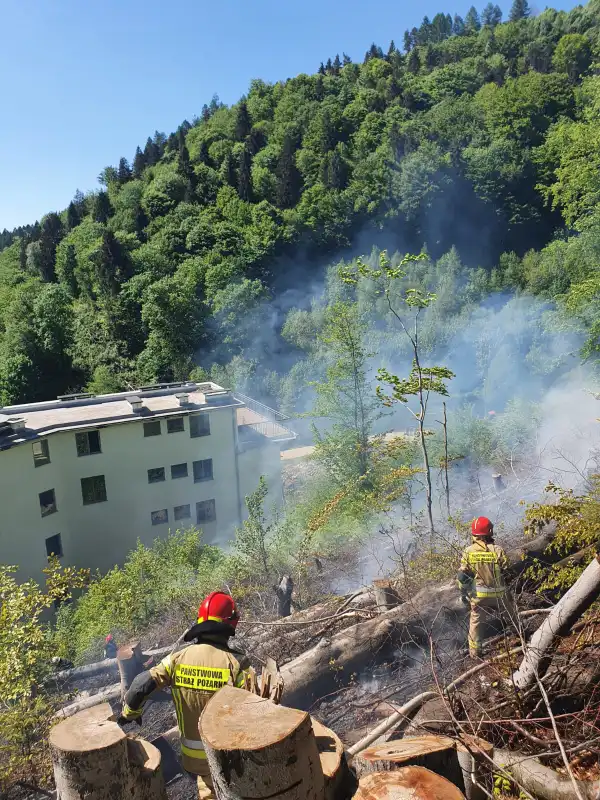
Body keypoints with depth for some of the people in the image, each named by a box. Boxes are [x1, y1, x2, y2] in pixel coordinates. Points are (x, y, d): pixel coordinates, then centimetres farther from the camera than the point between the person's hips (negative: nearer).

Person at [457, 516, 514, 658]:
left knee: (476, 622, 12)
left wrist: (463, 593, 5)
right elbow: (507, 572, -4)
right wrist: (510, 589, 13)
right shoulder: (498, 550, -10)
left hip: (478, 595, 0)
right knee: (511, 613, 25)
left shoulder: (468, 552, -9)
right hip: (499, 593, 0)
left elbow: (462, 576, -6)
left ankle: (475, 652, 16)